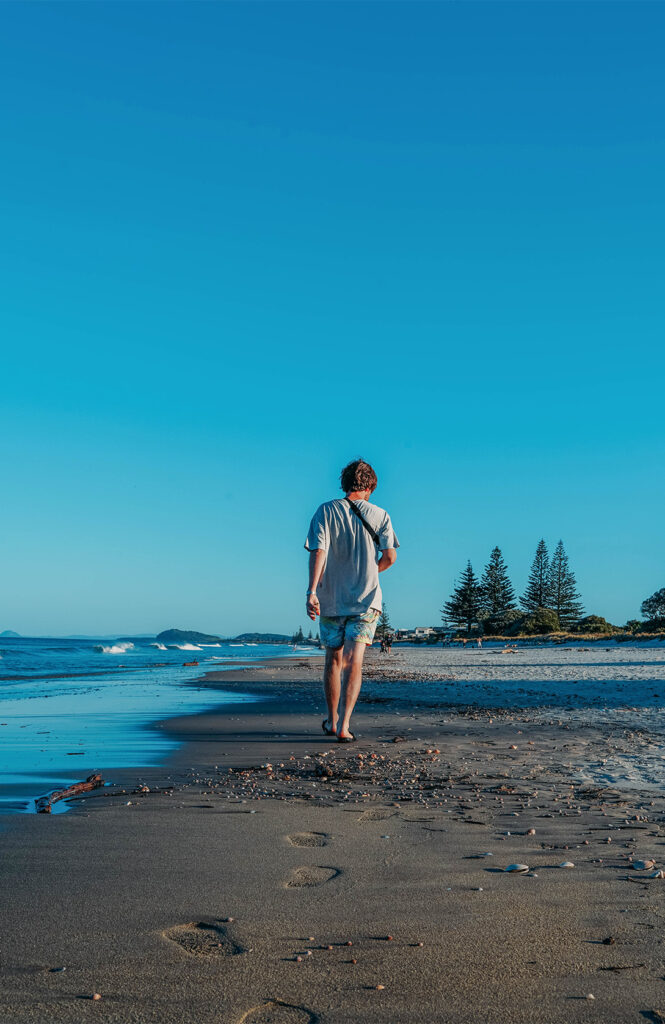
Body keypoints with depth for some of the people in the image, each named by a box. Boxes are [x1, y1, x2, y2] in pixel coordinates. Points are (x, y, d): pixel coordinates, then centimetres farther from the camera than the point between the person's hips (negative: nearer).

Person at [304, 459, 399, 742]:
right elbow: (390, 557, -3)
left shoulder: (326, 511, -1)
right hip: (366, 599, -1)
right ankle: (344, 725, -16)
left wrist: (311, 591, -20)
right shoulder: (379, 515, 0)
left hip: (330, 597, 1)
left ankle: (332, 720, 27)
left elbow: (318, 552, -13)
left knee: (333, 659, 16)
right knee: (353, 662, -4)